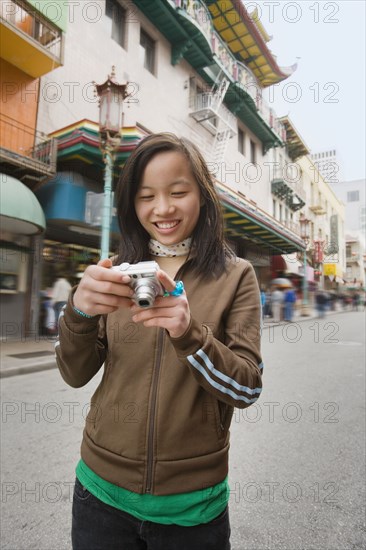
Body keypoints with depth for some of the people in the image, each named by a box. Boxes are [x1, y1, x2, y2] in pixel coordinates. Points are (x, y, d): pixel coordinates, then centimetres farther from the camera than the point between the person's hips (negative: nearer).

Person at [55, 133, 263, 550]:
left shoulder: (235, 276, -8)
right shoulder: (119, 272, -1)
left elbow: (247, 389, -13)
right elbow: (76, 374, -5)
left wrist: (188, 332, -31)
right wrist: (79, 311, -25)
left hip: (192, 503, -1)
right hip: (102, 490, 2)